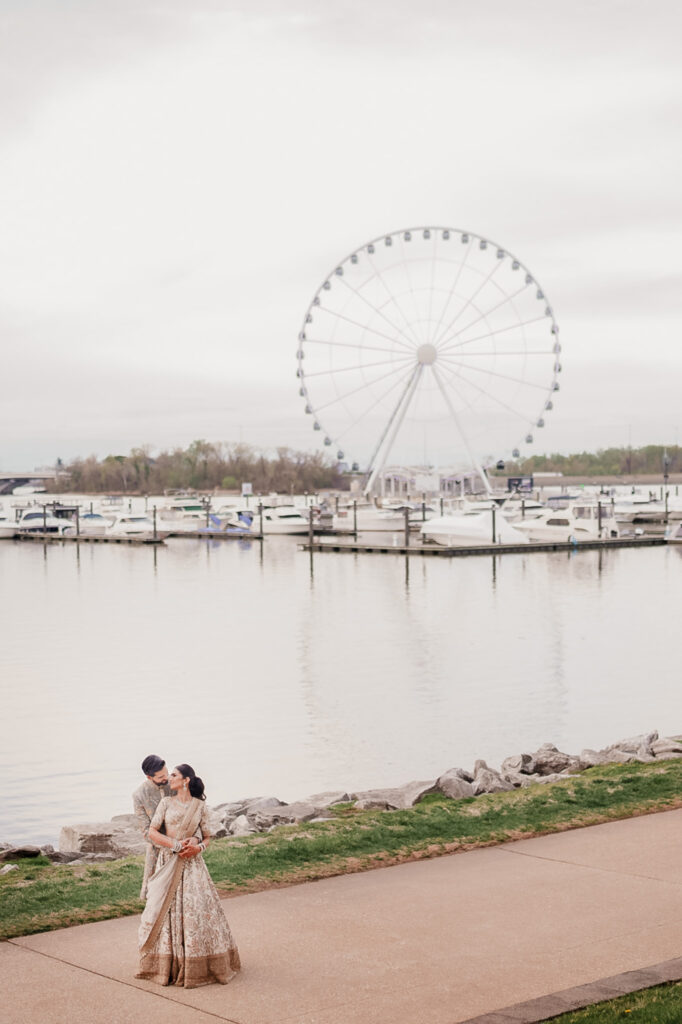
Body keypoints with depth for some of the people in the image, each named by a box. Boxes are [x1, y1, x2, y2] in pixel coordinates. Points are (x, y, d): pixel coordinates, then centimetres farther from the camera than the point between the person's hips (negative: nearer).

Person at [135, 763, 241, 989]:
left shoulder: (199, 806, 5)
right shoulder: (166, 803, 6)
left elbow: (207, 837, 9)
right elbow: (152, 832, -1)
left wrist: (198, 847, -13)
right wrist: (177, 845, -12)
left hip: (192, 865, -1)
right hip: (168, 864, 1)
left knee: (197, 911, -5)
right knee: (167, 913, 0)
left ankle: (199, 966, 3)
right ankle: (167, 966, 8)